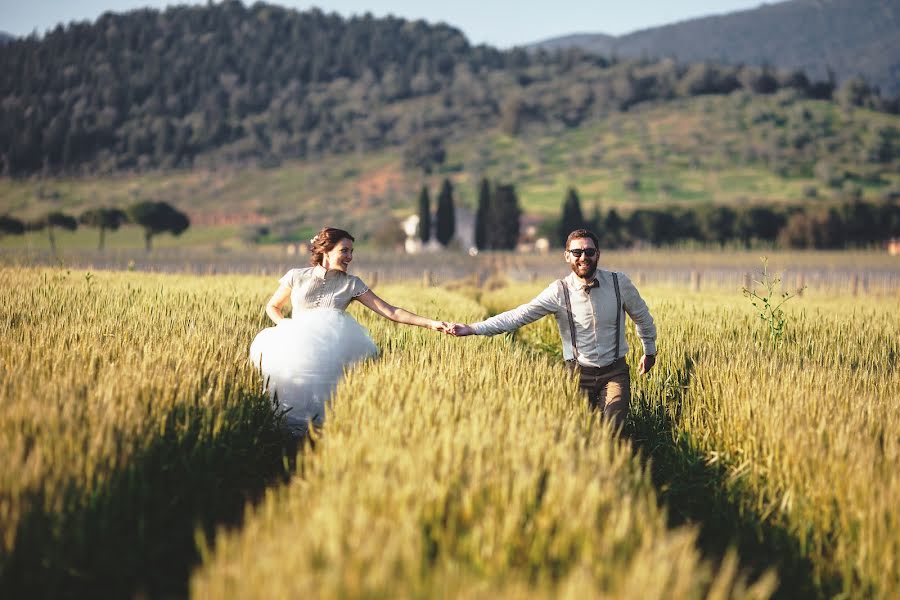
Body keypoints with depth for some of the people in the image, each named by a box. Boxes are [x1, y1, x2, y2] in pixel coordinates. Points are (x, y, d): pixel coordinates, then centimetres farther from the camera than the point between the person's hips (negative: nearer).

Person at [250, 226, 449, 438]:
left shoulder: (352, 284, 8)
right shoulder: (297, 277, 8)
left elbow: (390, 311, 1)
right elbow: (272, 306, 21)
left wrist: (430, 323, -9)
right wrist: (284, 325, -2)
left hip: (332, 347, 0)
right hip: (296, 342, 0)